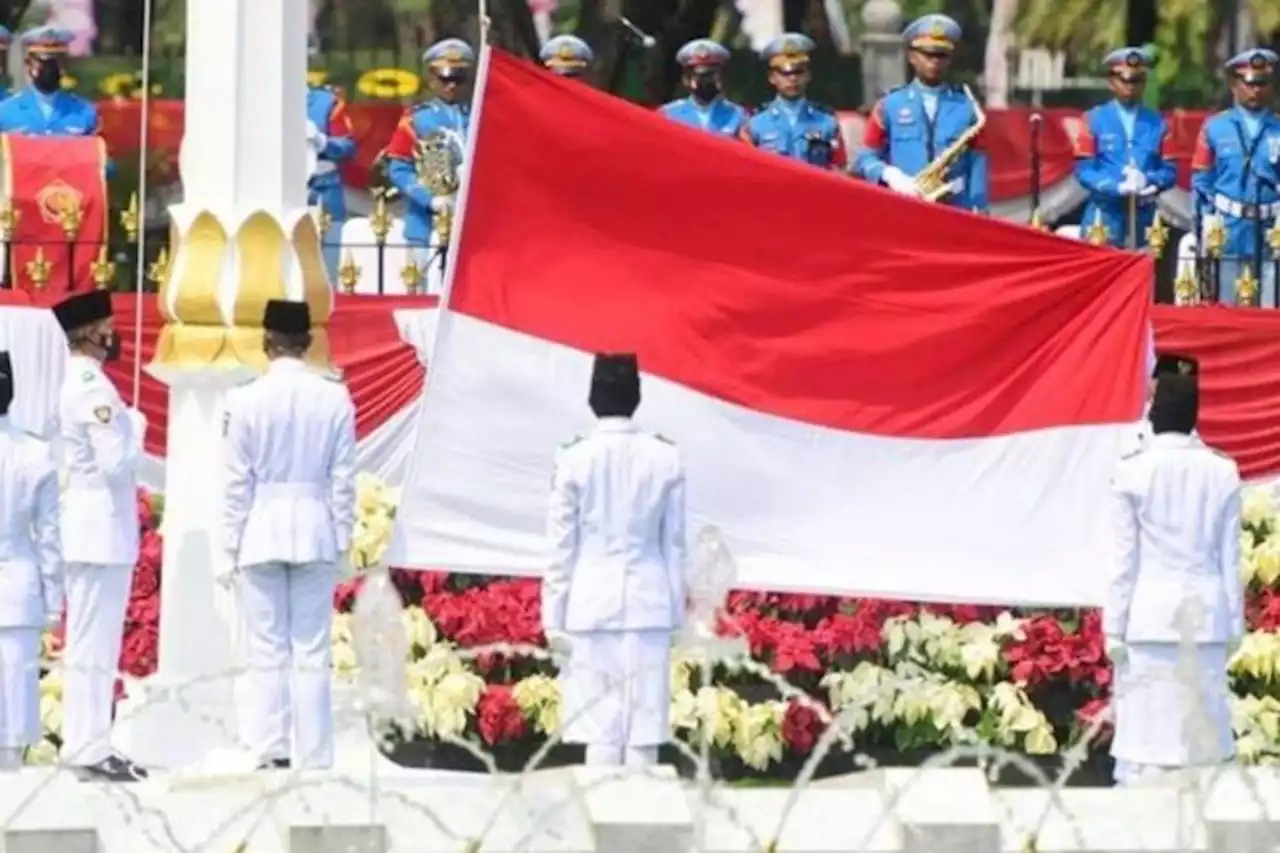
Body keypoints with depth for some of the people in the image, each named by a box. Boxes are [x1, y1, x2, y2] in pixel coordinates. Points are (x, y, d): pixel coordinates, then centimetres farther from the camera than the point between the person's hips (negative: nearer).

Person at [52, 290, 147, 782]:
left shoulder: (72, 383, 12)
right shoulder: (93, 387, -17)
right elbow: (117, 462, -20)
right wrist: (135, 425, -6)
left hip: (87, 528, 10)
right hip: (100, 529, -10)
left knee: (91, 643, 13)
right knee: (94, 644, -7)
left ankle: (85, 746, 17)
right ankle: (88, 750, -6)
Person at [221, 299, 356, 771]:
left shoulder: (246, 400, -8)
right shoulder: (334, 399, -3)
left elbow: (237, 482, -4)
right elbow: (343, 479, 0)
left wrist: (231, 549, 3)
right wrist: (341, 541, 9)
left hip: (261, 531, -1)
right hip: (315, 530, 1)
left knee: (267, 652, 4)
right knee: (312, 653, 4)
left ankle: (272, 754, 1)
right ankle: (313, 759, 2)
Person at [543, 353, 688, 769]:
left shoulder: (575, 459, -6)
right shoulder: (665, 458, -1)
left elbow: (562, 544, -3)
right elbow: (675, 542, 5)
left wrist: (554, 616, 3)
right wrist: (676, 611, 12)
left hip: (593, 604, -1)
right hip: (649, 605, 1)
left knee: (600, 731, 0)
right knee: (644, 727, 3)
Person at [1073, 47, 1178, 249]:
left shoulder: (1156, 123, 9)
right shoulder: (1095, 120, 3)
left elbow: (1170, 170, 6)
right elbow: (1084, 170, -3)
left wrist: (1148, 180, -16)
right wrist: (1117, 186, -19)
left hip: (1143, 217, 2)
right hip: (1105, 216, -2)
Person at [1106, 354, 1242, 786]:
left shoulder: (1132, 472, -6)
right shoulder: (1221, 472, 1)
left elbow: (1124, 559, -5)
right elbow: (1230, 558, 5)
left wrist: (1114, 628, 1)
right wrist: (1234, 625, 12)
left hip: (1151, 617, -3)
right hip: (1206, 616, 3)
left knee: (1146, 733, -3)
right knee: (1202, 732, 6)